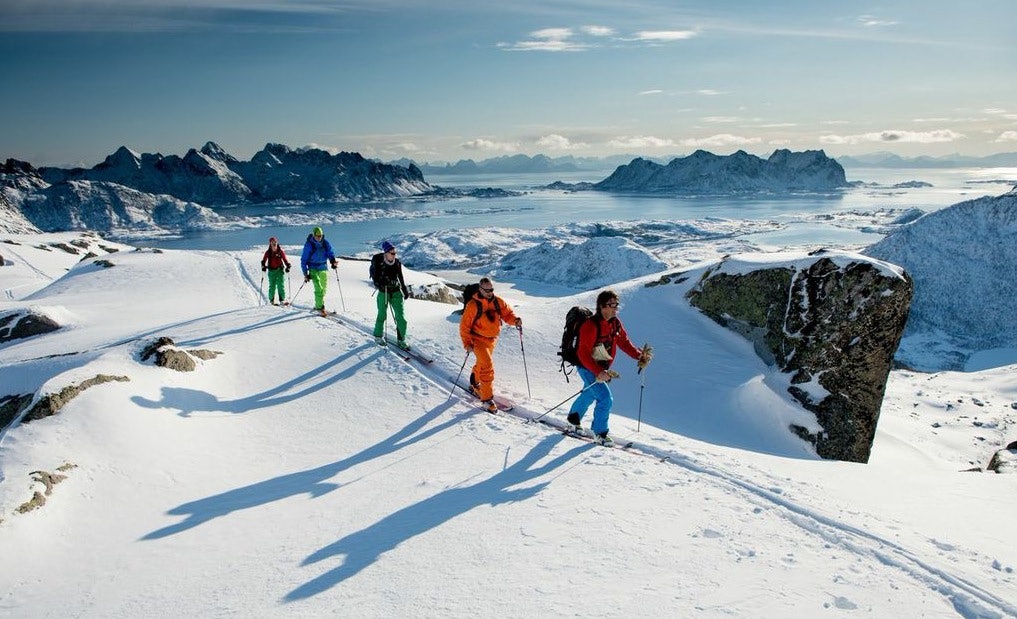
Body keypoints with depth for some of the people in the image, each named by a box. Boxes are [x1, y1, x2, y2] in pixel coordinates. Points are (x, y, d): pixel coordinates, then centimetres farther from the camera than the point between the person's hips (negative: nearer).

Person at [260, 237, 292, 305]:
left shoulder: (280, 251, -3)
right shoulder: (268, 252, 0)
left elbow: (285, 259, 2)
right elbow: (263, 260, 7)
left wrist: (287, 266, -8)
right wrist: (263, 266, -7)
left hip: (279, 269, -1)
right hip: (271, 271, 1)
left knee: (280, 285, -6)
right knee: (272, 286, 3)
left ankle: (282, 300, -5)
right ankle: (272, 300, 15)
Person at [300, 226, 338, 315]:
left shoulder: (325, 243, -1)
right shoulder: (309, 245, -11)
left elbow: (330, 253, -2)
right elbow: (303, 260, -6)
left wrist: (333, 261, -26)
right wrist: (305, 273, -9)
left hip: (323, 268, 5)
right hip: (313, 269, -5)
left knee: (324, 288, 12)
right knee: (318, 288, -17)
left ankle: (318, 304, 30)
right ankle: (320, 307, -14)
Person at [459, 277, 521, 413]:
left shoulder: (498, 302, -1)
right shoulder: (473, 305, -15)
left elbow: (507, 313, 1)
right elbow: (465, 325, -13)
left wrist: (515, 320, -22)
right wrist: (467, 343, -18)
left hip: (492, 339, 6)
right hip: (478, 339, -6)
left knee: (482, 364, 24)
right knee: (487, 366, -17)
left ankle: (475, 384, 51)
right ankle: (487, 399, -12)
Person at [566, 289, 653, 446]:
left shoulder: (615, 323, -4)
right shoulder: (591, 325, -29)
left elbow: (624, 342, 6)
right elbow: (583, 353, -30)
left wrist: (640, 356, -10)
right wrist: (598, 372, -39)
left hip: (602, 367, 8)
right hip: (588, 367, -8)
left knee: (589, 394, 26)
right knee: (606, 399, -14)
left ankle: (574, 418, 50)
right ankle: (600, 432, 5)